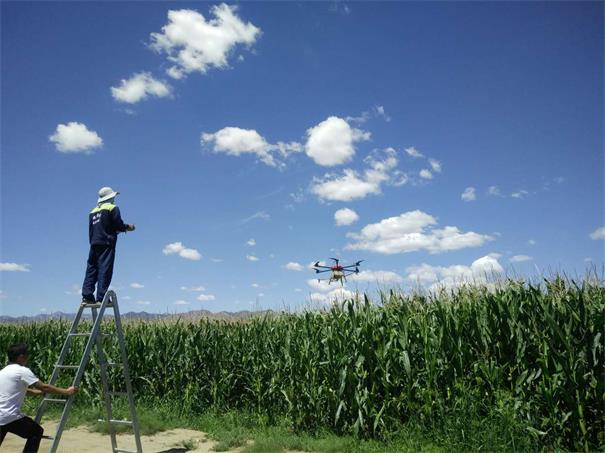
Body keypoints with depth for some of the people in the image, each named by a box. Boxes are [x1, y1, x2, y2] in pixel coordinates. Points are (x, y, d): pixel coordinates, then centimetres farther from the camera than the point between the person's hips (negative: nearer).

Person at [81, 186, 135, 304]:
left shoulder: (93, 212, 20)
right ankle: (101, 297, -13)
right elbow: (118, 225, -9)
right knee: (105, 270, -8)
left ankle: (87, 296, 4)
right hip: (107, 243, -6)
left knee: (91, 269, 7)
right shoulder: (112, 208, 0)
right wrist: (128, 227, 11)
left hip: (94, 244, 6)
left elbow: (91, 230, 21)